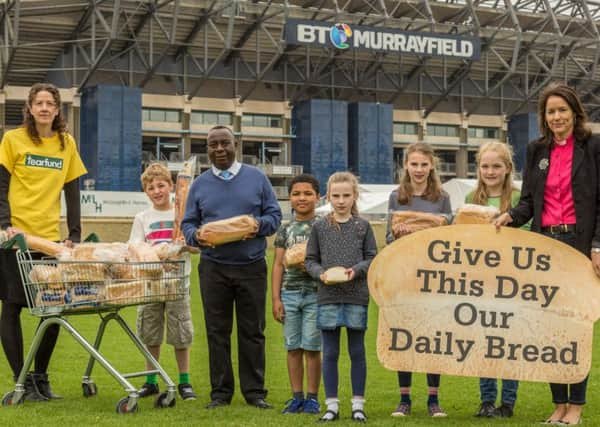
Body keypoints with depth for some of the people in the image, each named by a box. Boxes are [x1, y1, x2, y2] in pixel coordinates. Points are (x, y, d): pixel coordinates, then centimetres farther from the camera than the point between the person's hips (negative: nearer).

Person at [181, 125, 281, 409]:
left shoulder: (257, 178, 7)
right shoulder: (200, 184, 10)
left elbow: (274, 215, 6)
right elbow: (188, 224, 10)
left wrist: (259, 225, -15)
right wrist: (196, 235, -13)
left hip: (252, 266, -1)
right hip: (213, 267, 1)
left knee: (252, 331, 4)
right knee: (217, 332, 4)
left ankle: (254, 391, 11)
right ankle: (220, 392, 12)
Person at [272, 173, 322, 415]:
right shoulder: (285, 230, 9)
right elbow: (278, 266, 8)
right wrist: (276, 299, 2)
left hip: (315, 293, -3)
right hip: (289, 294, 3)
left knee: (311, 347, 0)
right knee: (293, 347, 7)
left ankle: (312, 397, 9)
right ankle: (297, 397, 15)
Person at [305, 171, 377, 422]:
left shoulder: (363, 226, 4)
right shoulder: (320, 227, 5)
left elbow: (372, 258, 4)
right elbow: (310, 260, 7)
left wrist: (356, 270, -14)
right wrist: (321, 273, -12)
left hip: (357, 296, -1)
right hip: (327, 296, 1)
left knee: (357, 352, 6)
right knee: (330, 353, 5)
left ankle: (358, 404, 15)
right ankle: (332, 405, 13)